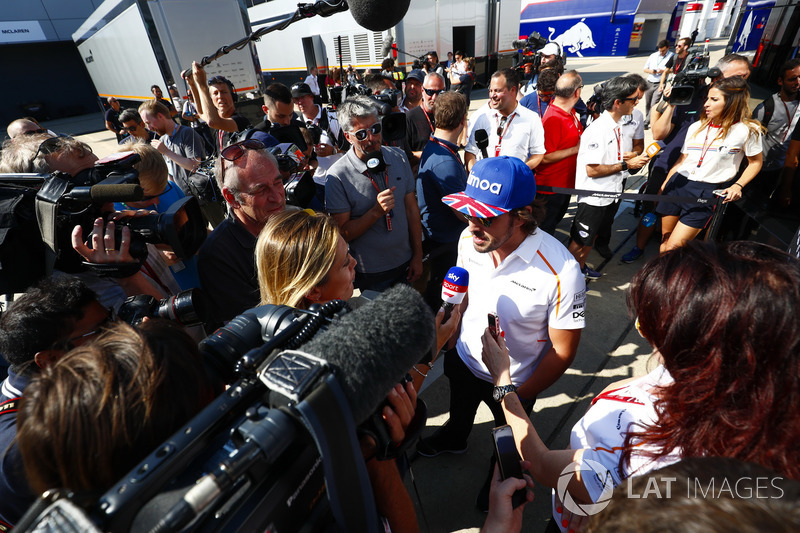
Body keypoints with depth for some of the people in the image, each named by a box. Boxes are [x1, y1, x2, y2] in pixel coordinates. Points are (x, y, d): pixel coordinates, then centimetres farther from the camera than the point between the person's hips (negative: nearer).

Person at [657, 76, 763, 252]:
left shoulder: (747, 130, -1)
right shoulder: (696, 127, 11)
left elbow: (755, 162, 9)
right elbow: (681, 161, 13)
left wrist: (738, 186, -5)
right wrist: (662, 188, 10)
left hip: (706, 194, -4)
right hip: (677, 185, 4)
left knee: (673, 247, -11)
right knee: (665, 239, 8)